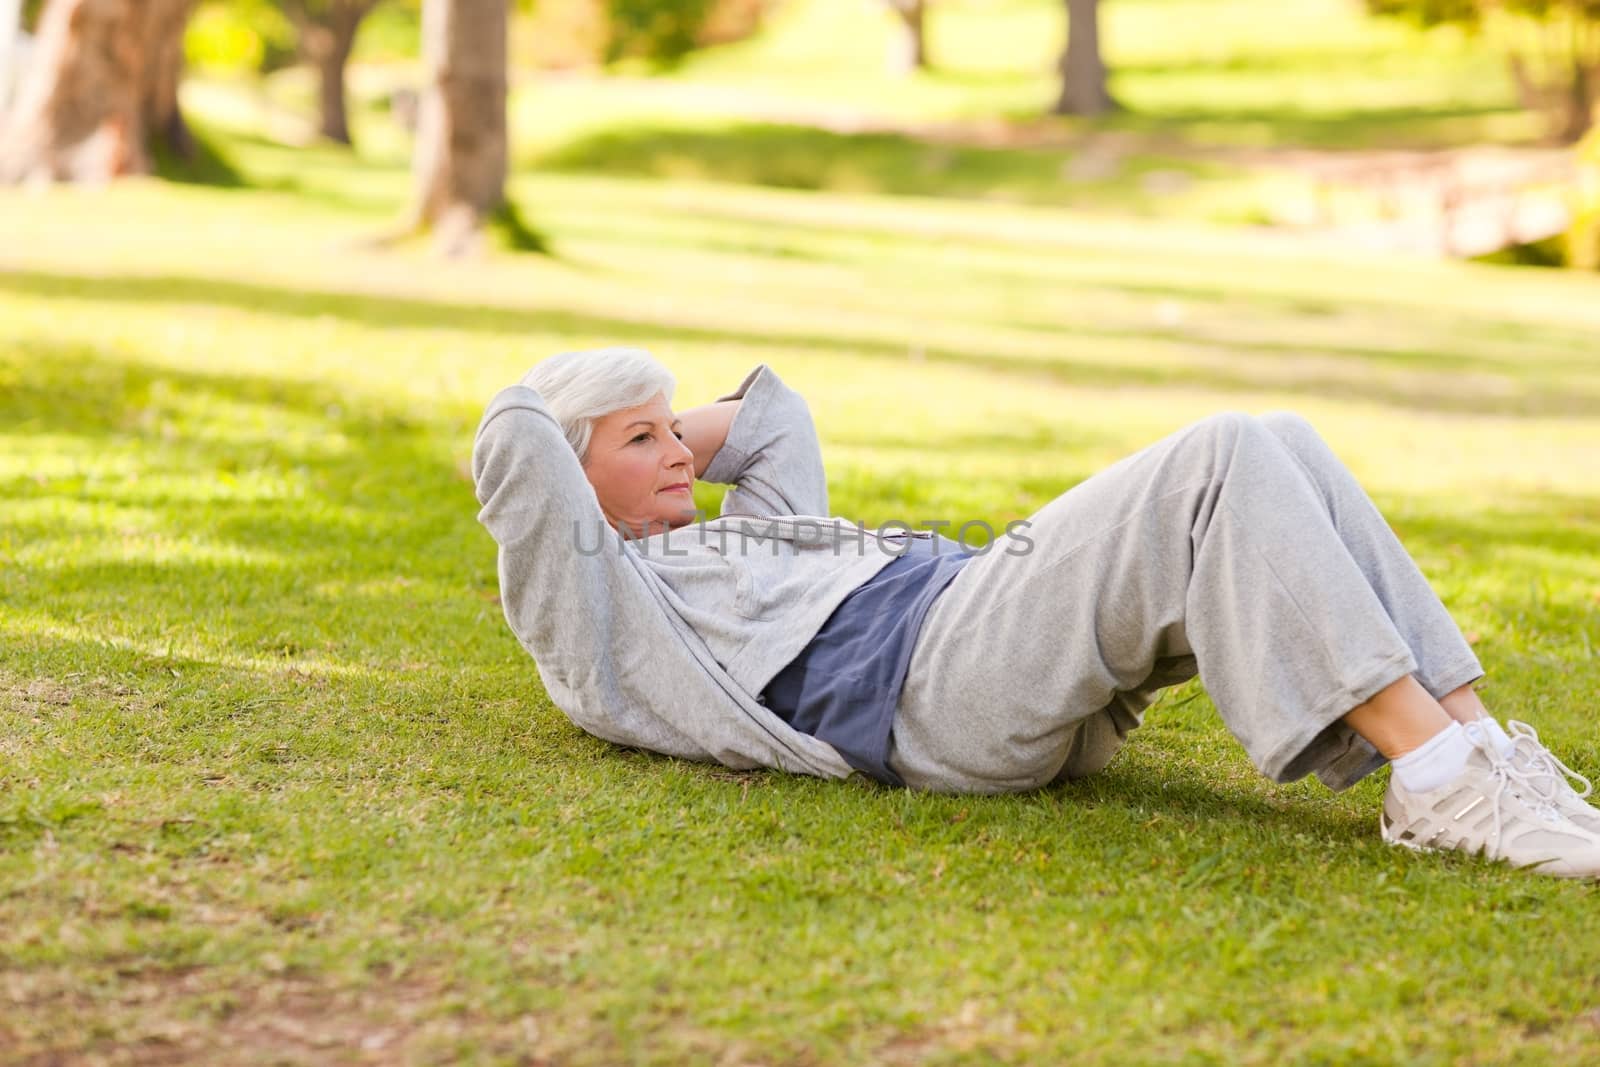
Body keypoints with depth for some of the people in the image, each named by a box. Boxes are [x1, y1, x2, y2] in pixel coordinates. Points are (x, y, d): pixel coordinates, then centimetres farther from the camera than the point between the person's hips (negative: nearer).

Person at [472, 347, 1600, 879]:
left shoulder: (742, 538, 36)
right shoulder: (602, 604, 10)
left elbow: (775, 417, 48)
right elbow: (516, 450, -2)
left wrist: (674, 431, 38)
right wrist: (539, 421, 19)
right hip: (932, 675, -9)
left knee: (1283, 448, -10)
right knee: (1220, 461, -23)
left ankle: (1473, 738, -18)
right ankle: (1442, 779, -30)